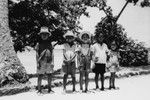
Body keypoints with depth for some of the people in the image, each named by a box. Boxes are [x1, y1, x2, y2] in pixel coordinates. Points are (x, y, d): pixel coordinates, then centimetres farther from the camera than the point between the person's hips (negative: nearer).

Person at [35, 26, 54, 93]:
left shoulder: (49, 43, 10)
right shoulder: (39, 43, 1)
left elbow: (52, 53, 10)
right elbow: (37, 54, -1)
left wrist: (52, 62, 2)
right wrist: (37, 63, -7)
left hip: (49, 62, 3)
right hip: (41, 62, -3)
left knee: (49, 76, 6)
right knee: (40, 76, 1)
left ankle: (49, 89, 19)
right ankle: (39, 89, 9)